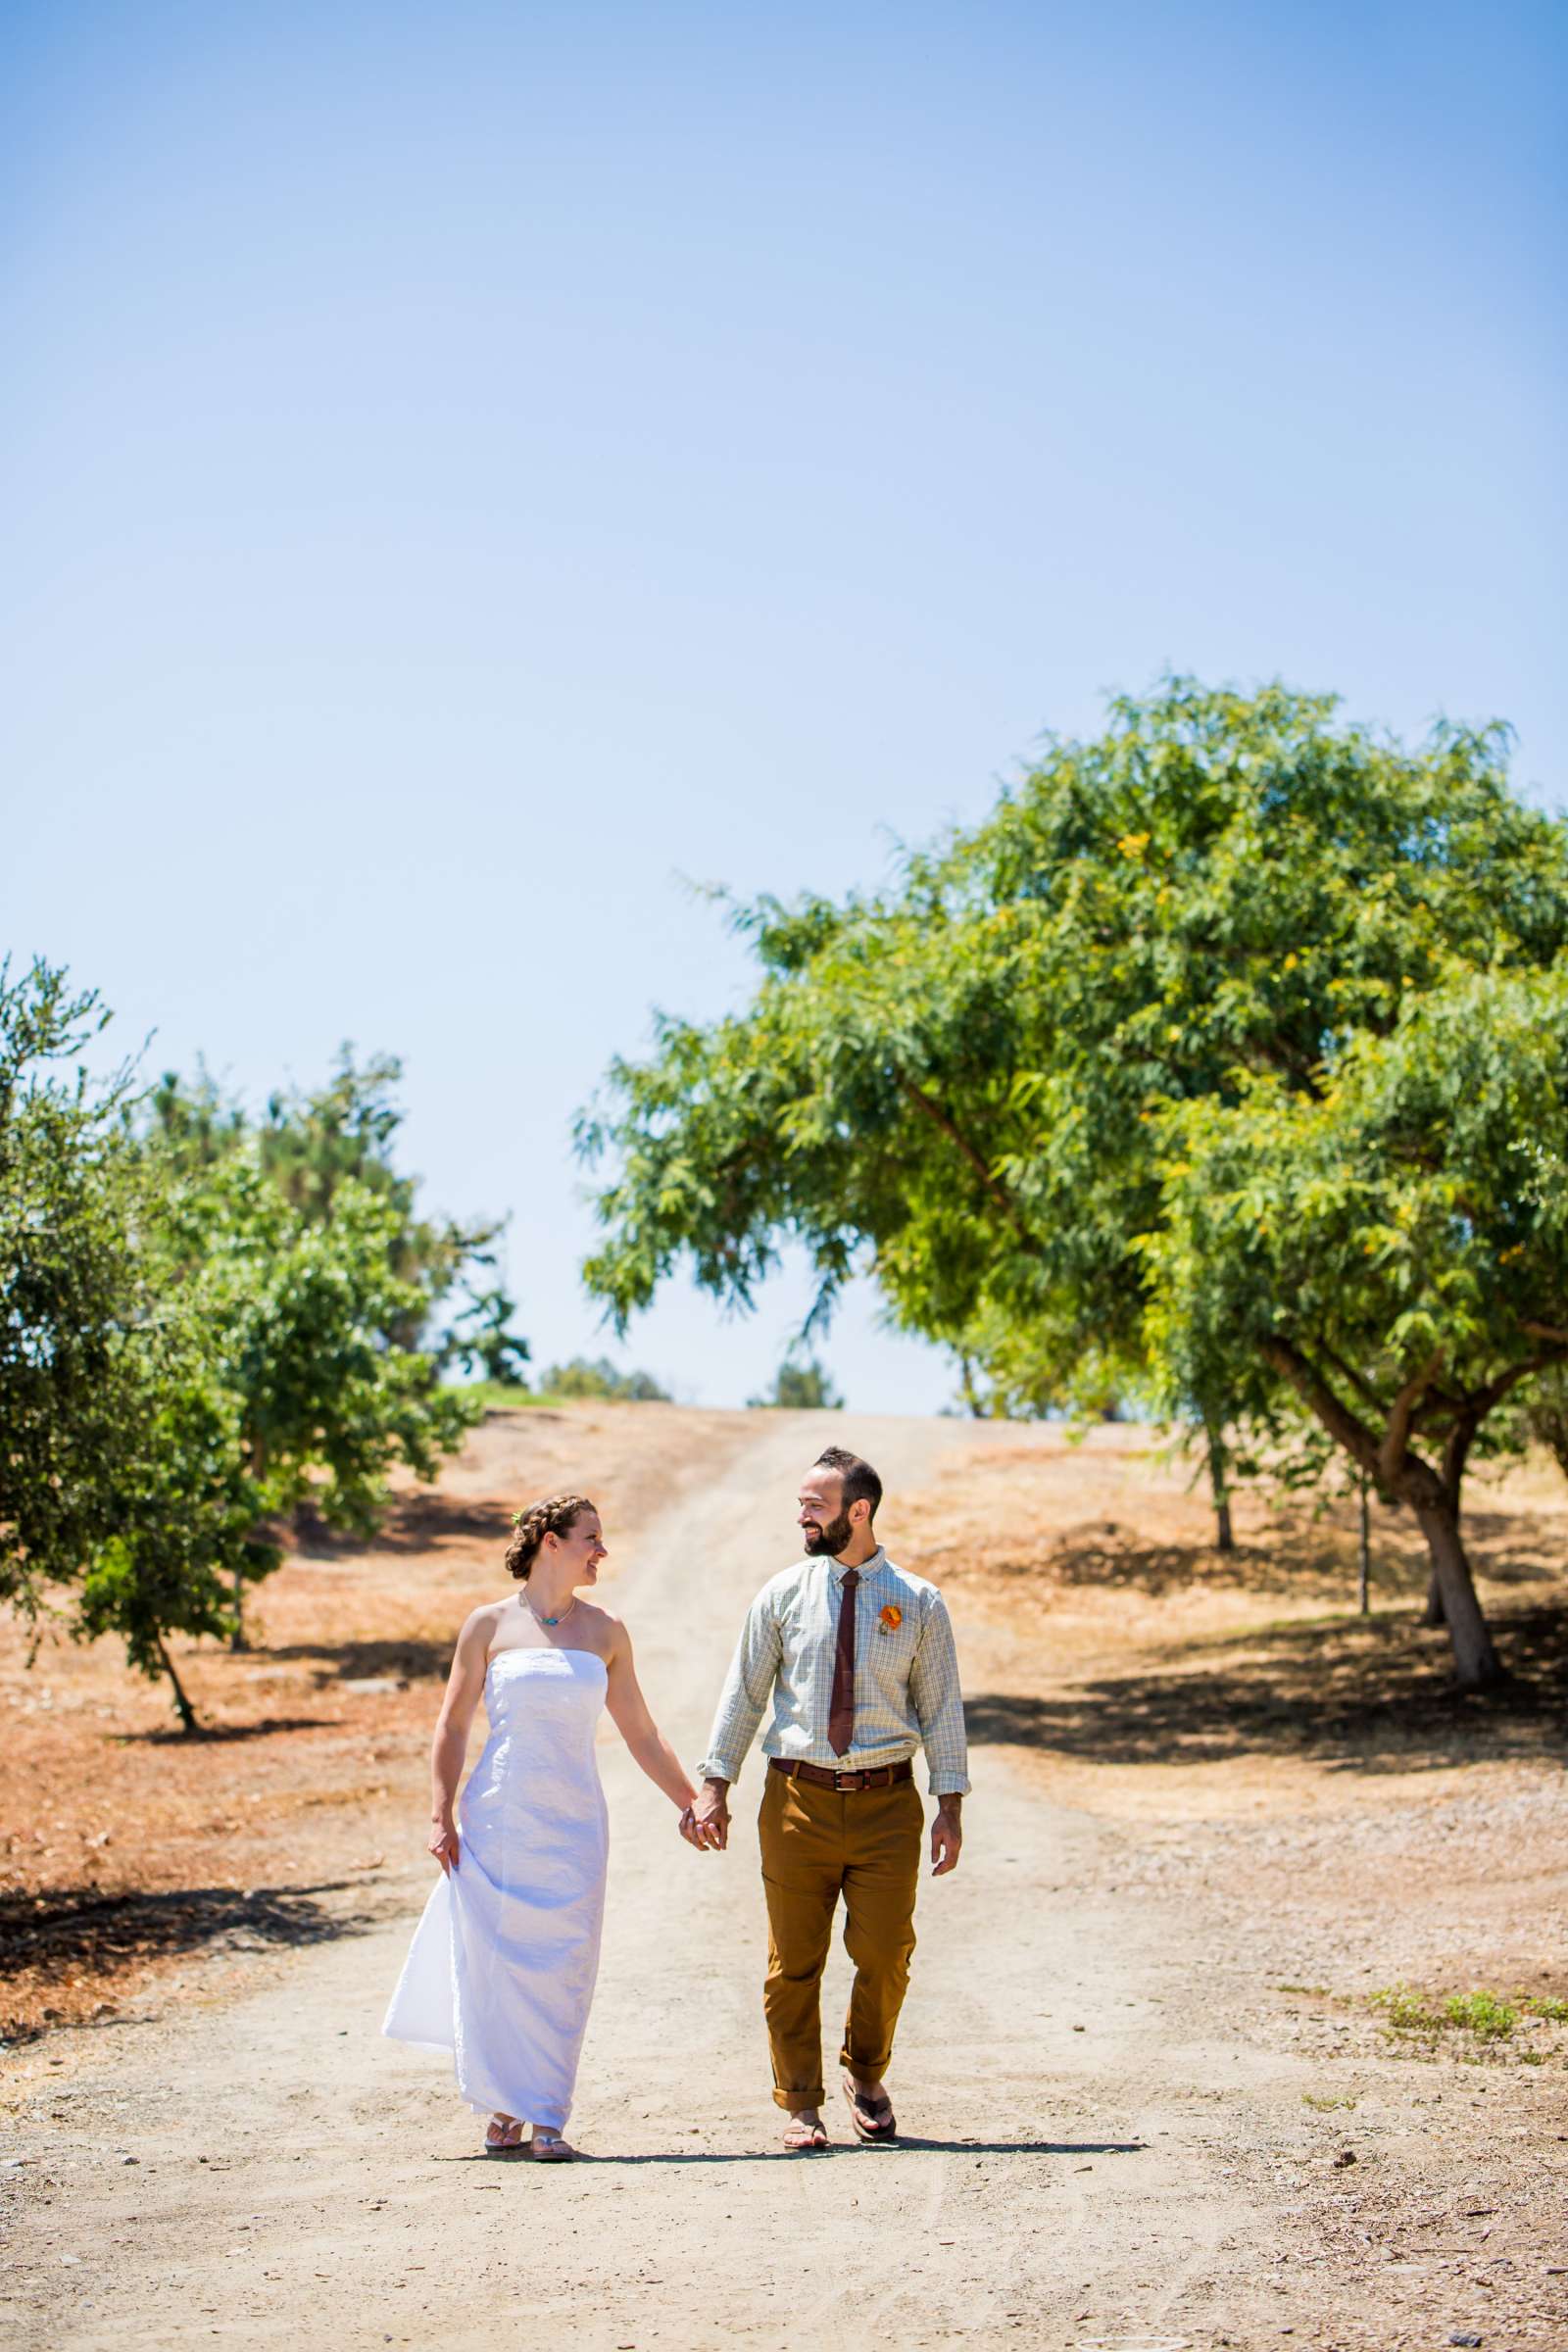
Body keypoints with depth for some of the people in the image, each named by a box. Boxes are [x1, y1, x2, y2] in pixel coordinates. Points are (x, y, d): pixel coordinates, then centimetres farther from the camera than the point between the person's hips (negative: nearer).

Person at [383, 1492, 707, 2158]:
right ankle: (505, 2108, 15)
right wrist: (442, 1815, -2)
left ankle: (547, 2118, 6)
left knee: (562, 1969, -2)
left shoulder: (605, 1632, 8)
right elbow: (452, 1727, 5)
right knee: (495, 1962, 0)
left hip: (574, 1824, 2)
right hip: (498, 1820, -2)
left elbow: (641, 1734, 15)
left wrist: (691, 1803, 13)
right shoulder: (490, 1624, 1)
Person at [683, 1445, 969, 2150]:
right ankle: (800, 2105, 18)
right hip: (798, 1798, 1)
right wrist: (715, 1786, 0)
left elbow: (942, 1708, 4)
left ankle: (866, 2076, 27)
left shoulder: (918, 1603, 2)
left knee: (885, 1955, 0)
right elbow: (744, 1693, 6)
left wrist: (951, 1807, -2)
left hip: (887, 1802, -1)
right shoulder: (782, 1595, 5)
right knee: (794, 1960, 3)